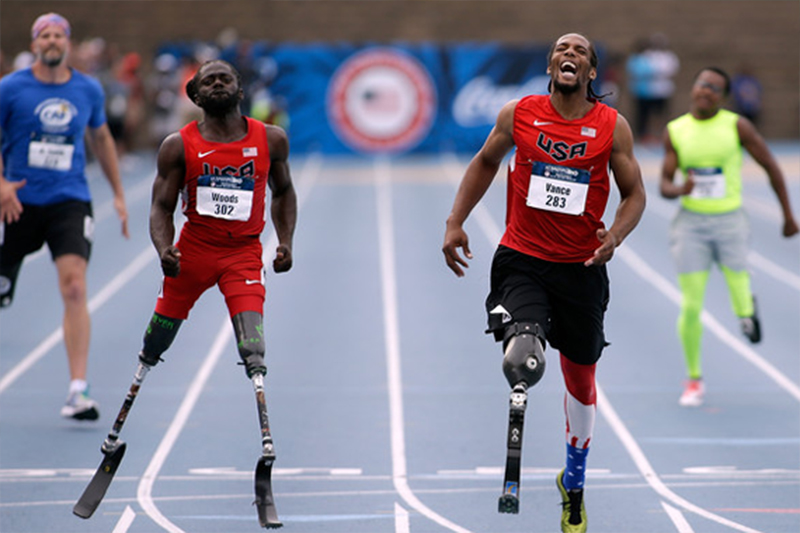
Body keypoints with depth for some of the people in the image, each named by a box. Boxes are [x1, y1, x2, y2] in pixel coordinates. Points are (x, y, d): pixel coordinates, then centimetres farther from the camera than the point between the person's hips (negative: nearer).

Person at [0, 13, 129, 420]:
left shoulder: (89, 90, 6)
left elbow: (101, 138, 22)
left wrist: (118, 194, 21)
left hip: (69, 203, 1)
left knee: (74, 289, -17)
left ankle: (78, 391, -19)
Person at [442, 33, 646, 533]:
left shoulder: (613, 126, -2)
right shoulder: (519, 114, -2)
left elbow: (634, 194, 5)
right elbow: (485, 163, 15)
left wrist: (616, 235, -15)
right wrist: (455, 223, 7)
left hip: (581, 267, 2)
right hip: (521, 261, -1)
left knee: (581, 375, 15)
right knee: (522, 355, -33)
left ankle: (574, 483, 34)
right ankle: (522, 352, 3)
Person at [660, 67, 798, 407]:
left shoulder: (737, 126, -6)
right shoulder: (675, 131, 0)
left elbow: (771, 166, 2)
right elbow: (664, 186, 0)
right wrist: (680, 190, -25)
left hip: (730, 222, -1)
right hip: (691, 223, 1)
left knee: (742, 308, -2)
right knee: (691, 307, -4)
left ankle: (747, 306, 38)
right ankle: (694, 380, 16)